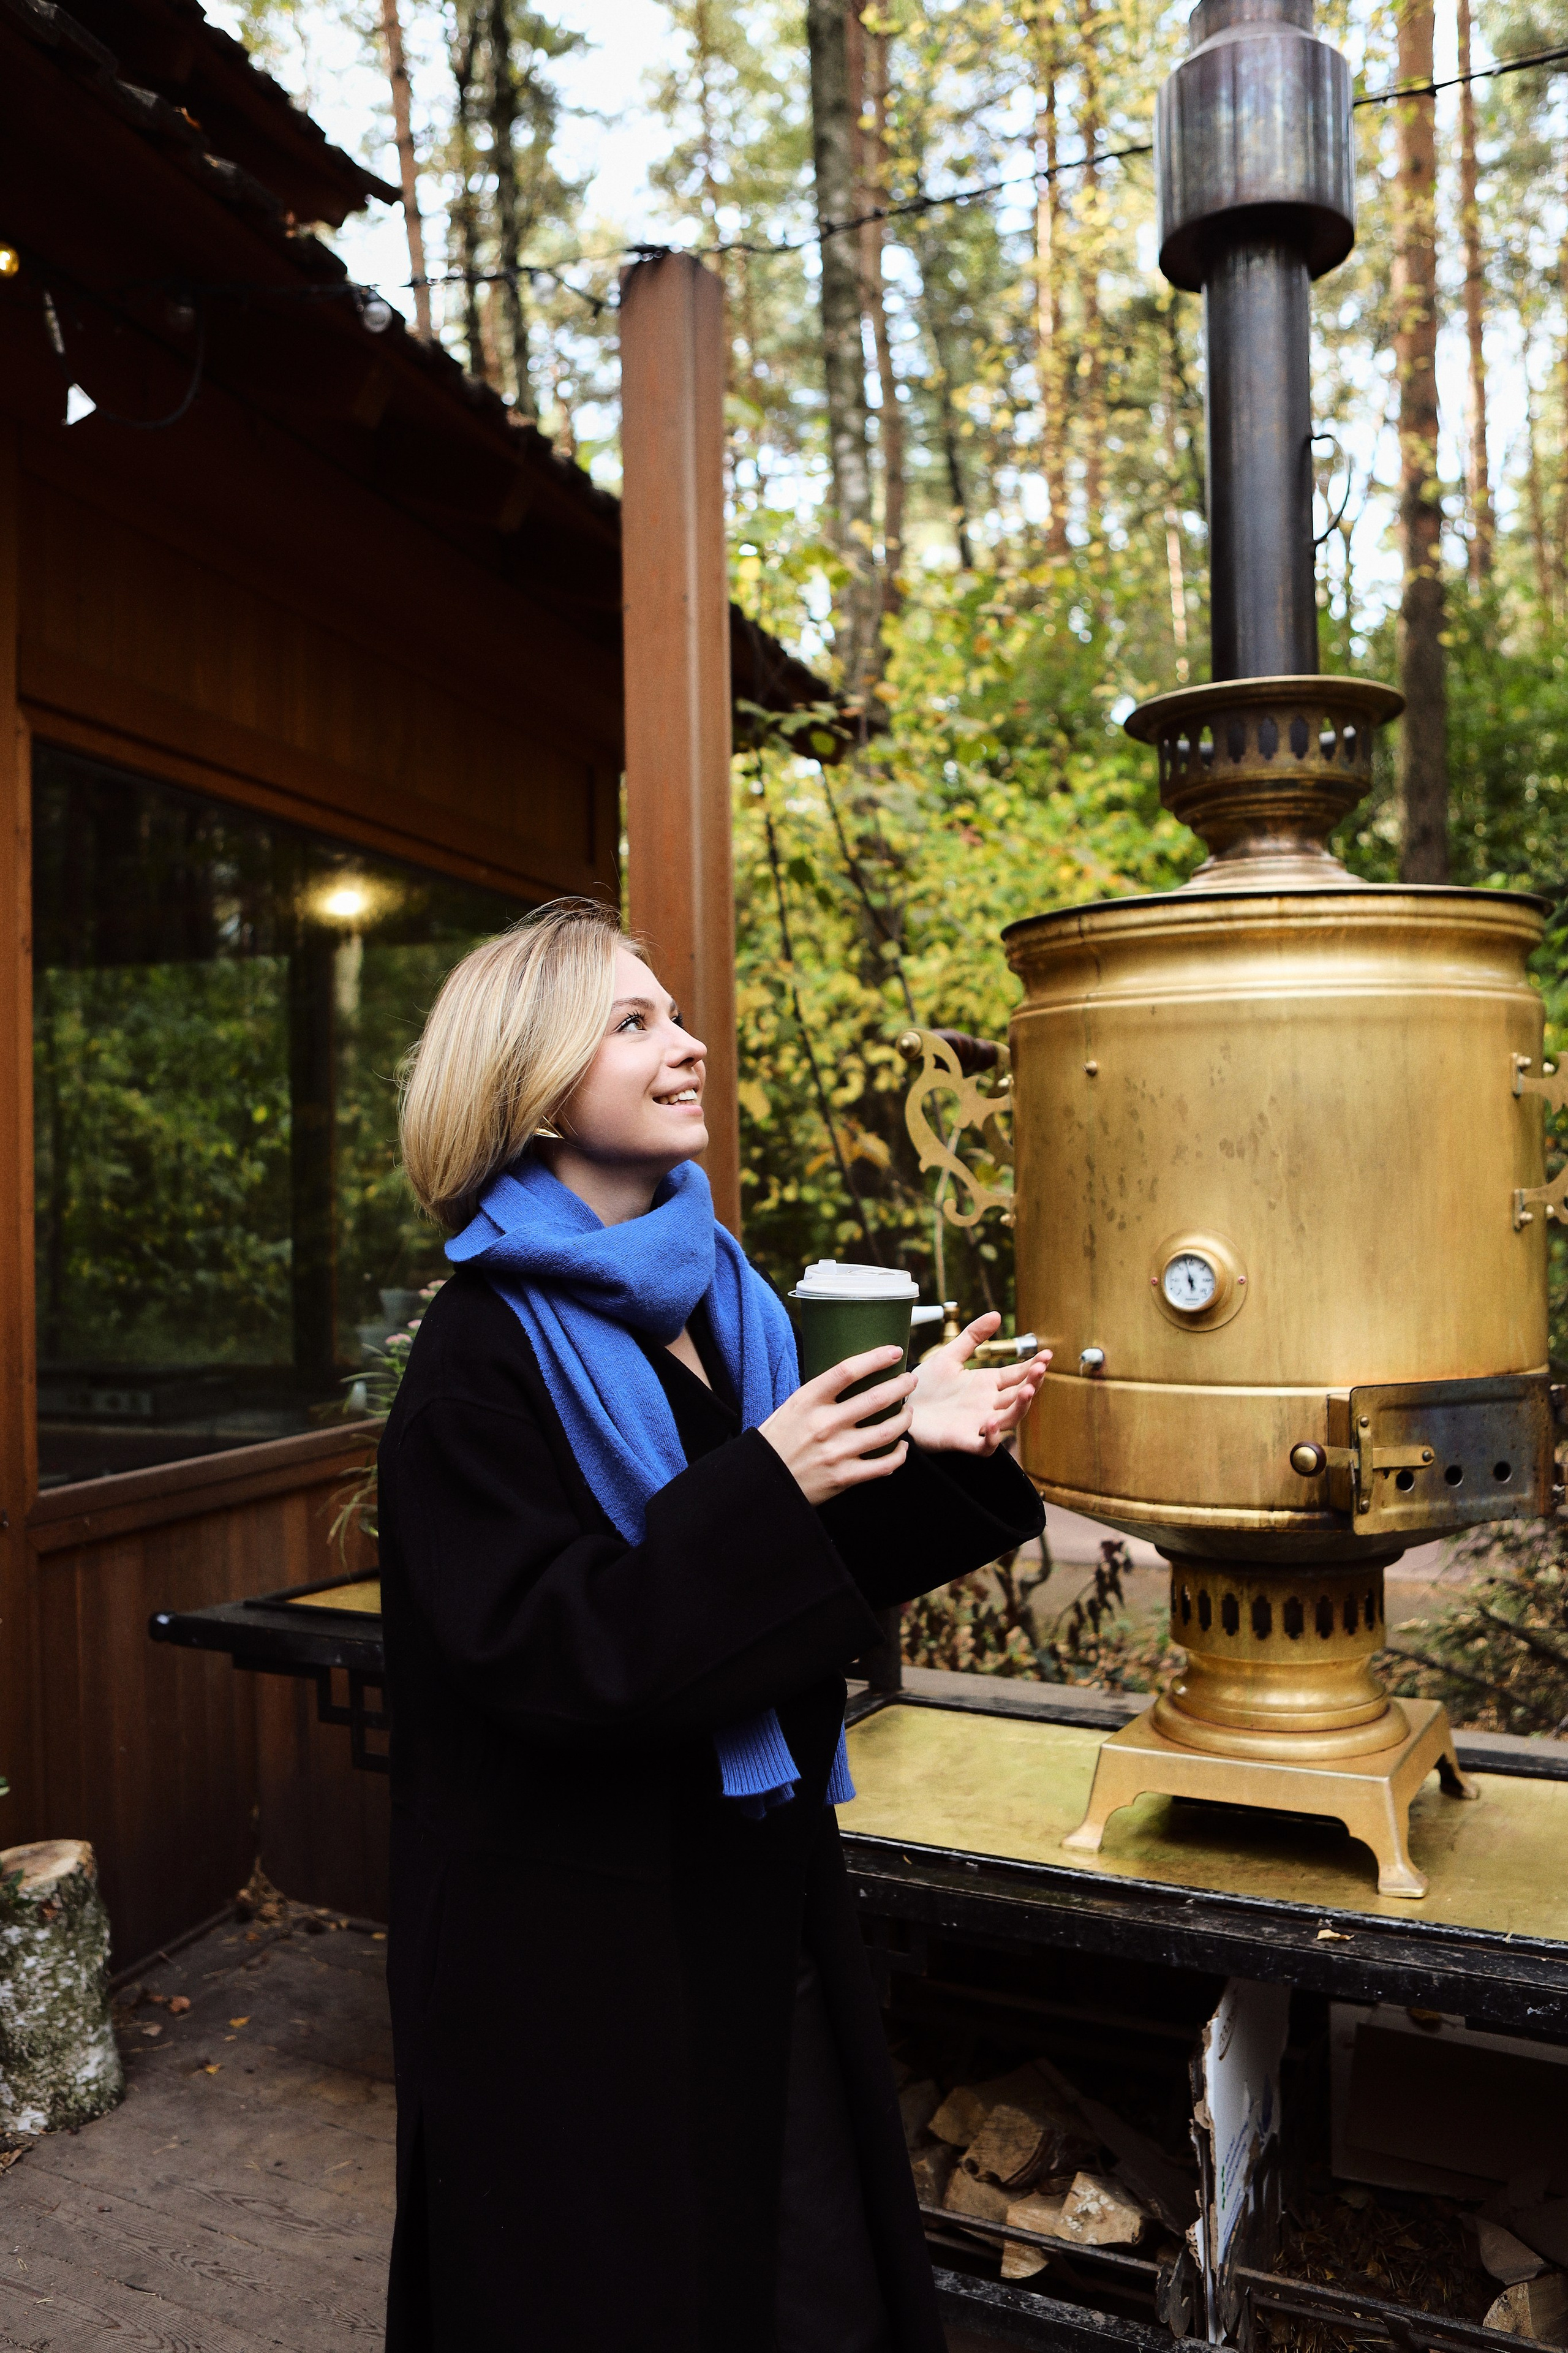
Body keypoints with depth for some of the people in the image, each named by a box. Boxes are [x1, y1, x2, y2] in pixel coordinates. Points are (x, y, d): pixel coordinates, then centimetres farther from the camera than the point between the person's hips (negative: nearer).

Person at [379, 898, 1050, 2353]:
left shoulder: (709, 1293, 3)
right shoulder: (486, 1347, -18)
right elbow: (540, 1649, -23)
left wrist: (921, 1441, -7)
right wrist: (764, 1486, -31)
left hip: (757, 1891, 7)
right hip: (576, 1943, -6)